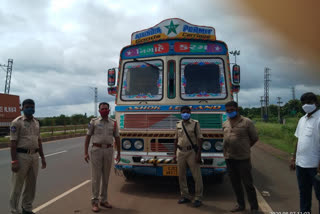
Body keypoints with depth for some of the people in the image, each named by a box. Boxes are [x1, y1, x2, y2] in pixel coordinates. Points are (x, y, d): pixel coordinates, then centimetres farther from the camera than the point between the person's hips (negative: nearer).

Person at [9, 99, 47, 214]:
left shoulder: (36, 122, 11)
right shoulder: (17, 122, -8)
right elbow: (13, 143, -12)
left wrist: (42, 157, 15)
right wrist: (14, 161, -17)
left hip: (34, 156, 6)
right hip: (21, 156, -6)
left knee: (31, 184, 14)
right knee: (17, 185, 4)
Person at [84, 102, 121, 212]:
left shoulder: (113, 123, 7)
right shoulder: (94, 122, 1)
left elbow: (117, 138, 11)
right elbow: (88, 137, 1)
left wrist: (118, 153, 10)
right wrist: (86, 153, -5)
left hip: (109, 151, 3)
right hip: (96, 150, -2)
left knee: (106, 176, 10)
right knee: (96, 176, 0)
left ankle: (104, 200, 23)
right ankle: (95, 201, 11)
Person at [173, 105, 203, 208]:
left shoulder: (195, 123, -2)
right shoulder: (178, 124, 10)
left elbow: (199, 139, -6)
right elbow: (176, 139, 14)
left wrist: (199, 154, -13)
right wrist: (175, 153, 9)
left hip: (192, 152, -4)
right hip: (181, 152, 4)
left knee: (197, 176, -1)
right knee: (181, 176, 11)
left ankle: (198, 198, 12)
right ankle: (185, 196, 26)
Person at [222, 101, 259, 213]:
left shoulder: (247, 122, -6)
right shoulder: (225, 124, 9)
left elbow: (254, 138, 2)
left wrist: (244, 148, 7)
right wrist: (228, 149, 9)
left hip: (243, 158, -5)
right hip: (229, 158, 5)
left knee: (248, 184, 3)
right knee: (235, 184, 15)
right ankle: (240, 205, 31)